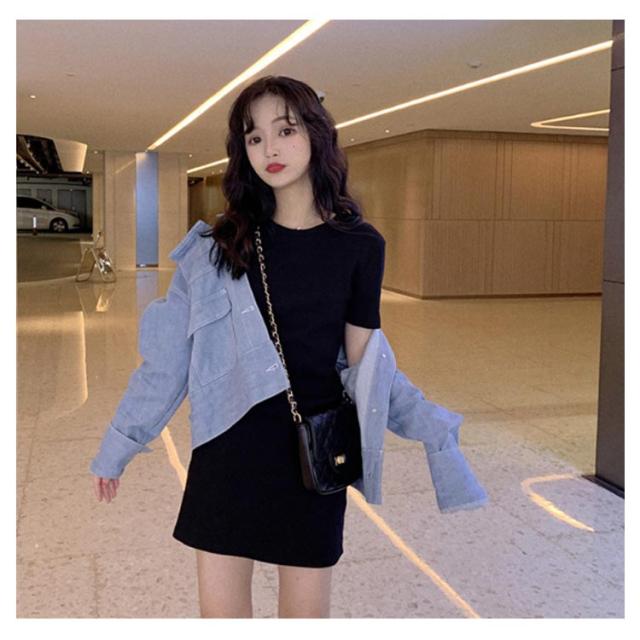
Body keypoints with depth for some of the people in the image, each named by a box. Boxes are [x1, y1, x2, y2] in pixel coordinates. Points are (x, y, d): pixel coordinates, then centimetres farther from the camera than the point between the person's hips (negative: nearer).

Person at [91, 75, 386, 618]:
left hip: (311, 450, -1)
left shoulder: (359, 244, -5)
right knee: (219, 609, 11)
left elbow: (361, 363, -2)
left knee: (305, 613, 9)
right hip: (227, 443, 2)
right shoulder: (230, 238, 0)